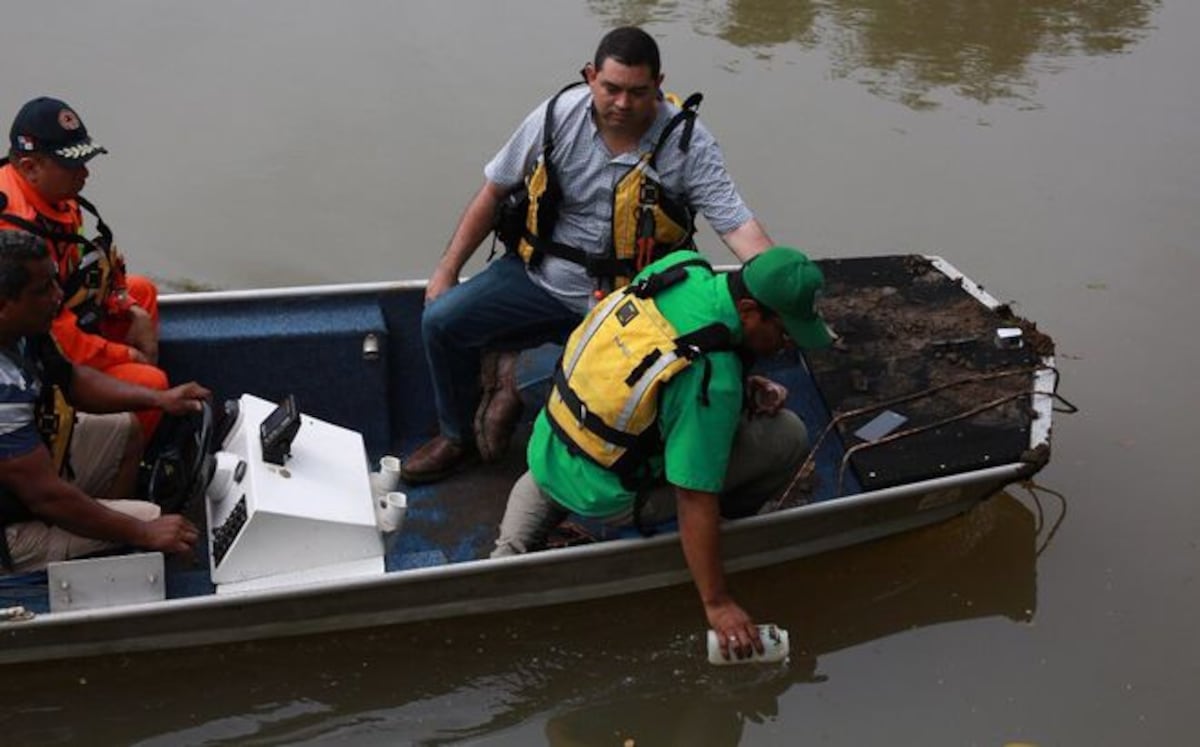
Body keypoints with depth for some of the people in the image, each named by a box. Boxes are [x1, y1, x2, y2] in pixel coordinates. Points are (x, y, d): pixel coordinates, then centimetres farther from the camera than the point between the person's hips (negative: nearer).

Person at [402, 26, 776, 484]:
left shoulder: (686, 142, -15)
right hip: (539, 276, 3)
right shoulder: (558, 116, -9)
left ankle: (520, 373, 2)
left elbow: (738, 225, -19)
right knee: (441, 321, -8)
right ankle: (457, 434, 17)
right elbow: (493, 192, 2)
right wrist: (447, 271, 2)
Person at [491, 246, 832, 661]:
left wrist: (742, 390, 1)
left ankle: (516, 540, 25)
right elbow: (694, 500, -26)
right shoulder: (714, 381, -30)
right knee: (787, 436, -7)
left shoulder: (678, 268, -11)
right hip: (605, 499, -7)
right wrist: (716, 603, -19)